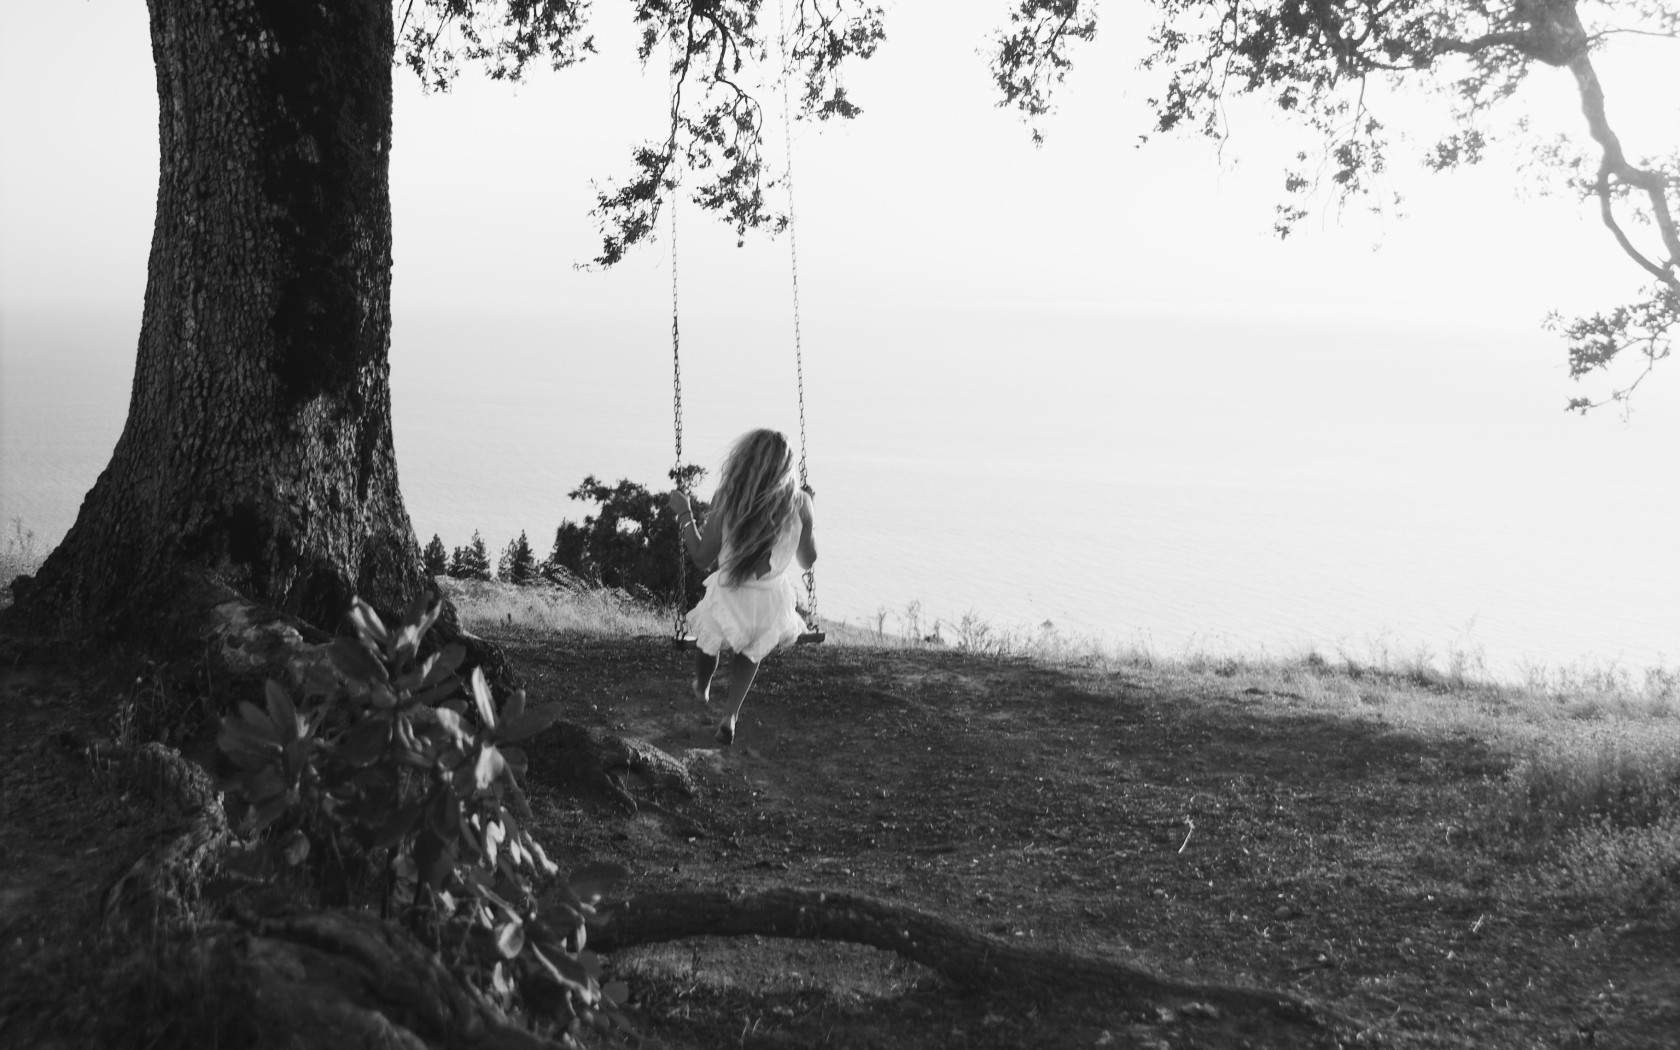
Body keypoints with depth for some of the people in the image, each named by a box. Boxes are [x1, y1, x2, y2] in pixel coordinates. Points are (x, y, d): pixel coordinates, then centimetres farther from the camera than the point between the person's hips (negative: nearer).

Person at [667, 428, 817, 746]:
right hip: (774, 604, 1)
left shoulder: (727, 498, -17)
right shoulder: (798, 502, -13)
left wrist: (684, 513, 4)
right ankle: (731, 715, 31)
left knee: (708, 639, 33)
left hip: (729, 601, -1)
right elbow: (808, 560, 2)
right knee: (753, 648, 35)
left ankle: (701, 689, 61)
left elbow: (702, 559, -8)